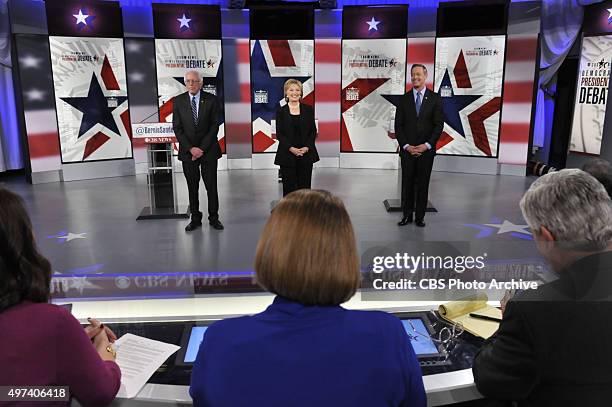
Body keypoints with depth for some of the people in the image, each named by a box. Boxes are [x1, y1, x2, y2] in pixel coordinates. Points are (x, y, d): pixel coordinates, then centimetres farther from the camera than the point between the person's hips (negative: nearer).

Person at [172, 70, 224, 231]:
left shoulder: (211, 100, -2)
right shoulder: (178, 101, 2)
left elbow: (214, 126, -5)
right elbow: (177, 128, -1)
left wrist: (202, 148, -11)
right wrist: (190, 148, -11)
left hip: (208, 150, -1)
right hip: (188, 151, 1)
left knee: (211, 186, 3)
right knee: (192, 187, 7)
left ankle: (214, 218, 16)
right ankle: (195, 218, 17)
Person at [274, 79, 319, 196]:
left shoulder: (308, 109, 5)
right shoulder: (281, 111, 3)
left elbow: (313, 131, 4)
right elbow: (279, 134, -1)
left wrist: (307, 147, -11)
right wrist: (291, 148, -14)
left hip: (306, 154, 1)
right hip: (287, 155, -1)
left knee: (305, 186, 3)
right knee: (289, 186, 2)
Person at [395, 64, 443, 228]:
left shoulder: (435, 98, 2)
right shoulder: (404, 99, 5)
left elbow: (439, 125, -2)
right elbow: (398, 125, 3)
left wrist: (427, 145, -12)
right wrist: (406, 146, -8)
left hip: (426, 150, -1)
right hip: (407, 150, 1)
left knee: (423, 184, 6)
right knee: (407, 183, 6)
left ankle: (420, 217, 15)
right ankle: (407, 215, 16)